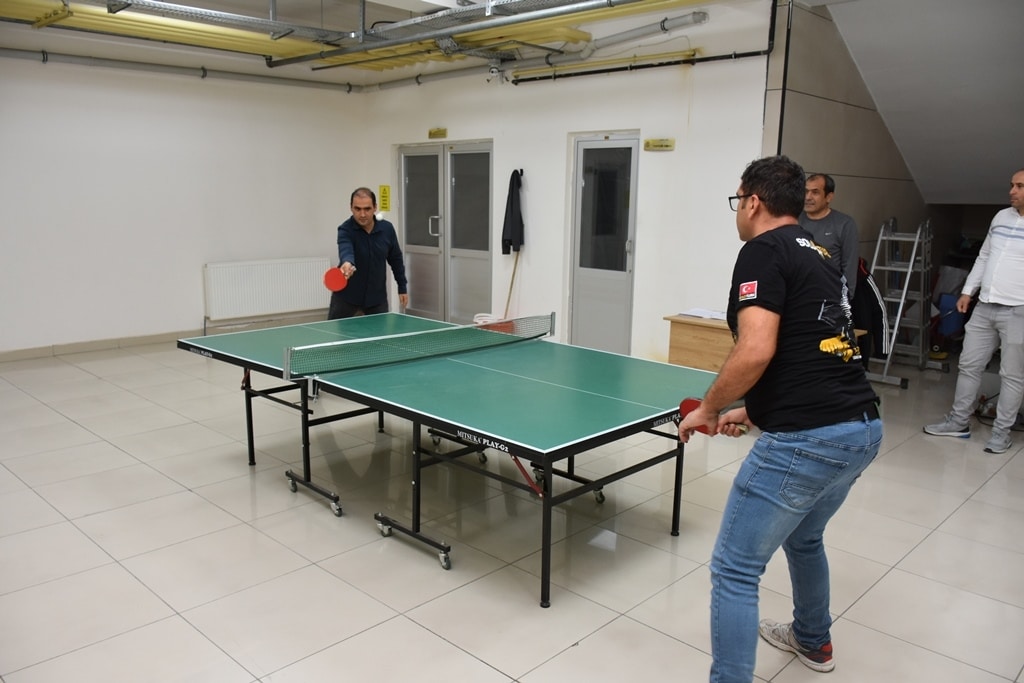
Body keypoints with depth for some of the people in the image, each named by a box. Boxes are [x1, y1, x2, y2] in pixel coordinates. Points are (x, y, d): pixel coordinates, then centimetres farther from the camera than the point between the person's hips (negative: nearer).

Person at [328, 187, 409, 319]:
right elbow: (345, 250, -39)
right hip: (346, 295, -2)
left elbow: (396, 259, 8)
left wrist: (402, 287, 10)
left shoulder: (387, 229, -6)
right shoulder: (345, 230, -17)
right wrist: (347, 263, -61)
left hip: (377, 296, 2)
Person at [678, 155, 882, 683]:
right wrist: (753, 411, 26)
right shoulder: (815, 256, 18)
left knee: (734, 570, 1)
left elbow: (756, 350, -22)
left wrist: (709, 409, -7)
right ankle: (813, 640, 55)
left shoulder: (763, 251, -9)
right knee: (803, 537, 33)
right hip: (862, 428, 10)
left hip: (806, 440, -10)